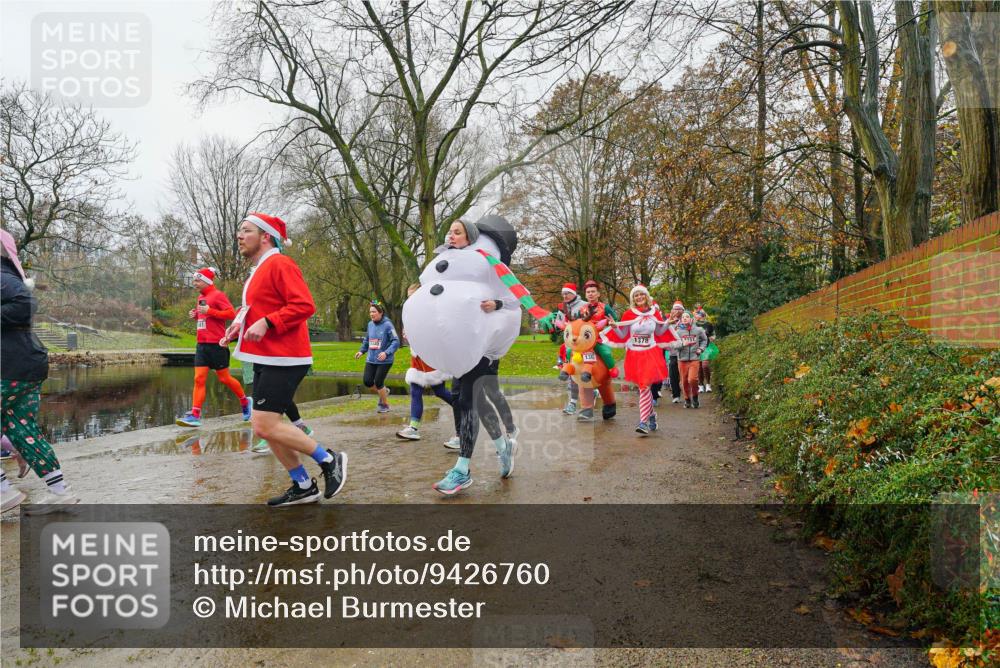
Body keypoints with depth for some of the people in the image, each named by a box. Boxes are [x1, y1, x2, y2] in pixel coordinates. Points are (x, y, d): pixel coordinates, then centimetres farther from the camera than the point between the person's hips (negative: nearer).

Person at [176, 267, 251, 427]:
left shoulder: (218, 295, -9)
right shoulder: (201, 297, 15)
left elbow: (231, 313, -18)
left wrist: (209, 311, -23)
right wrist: (195, 315, 7)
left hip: (216, 345, -7)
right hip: (201, 344, 7)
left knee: (224, 378, 3)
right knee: (199, 379, -1)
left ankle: (245, 402, 24)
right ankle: (195, 415, -4)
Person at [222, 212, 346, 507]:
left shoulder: (279, 264, -11)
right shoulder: (258, 271, 19)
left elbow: (304, 305, -21)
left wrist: (266, 323, -26)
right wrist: (240, 326, 10)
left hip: (282, 359, -10)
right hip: (265, 360, 10)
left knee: (265, 426, -13)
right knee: (265, 426, 10)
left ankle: (329, 460, 1)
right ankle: (303, 486, 19)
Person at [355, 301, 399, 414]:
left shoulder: (387, 325, -13)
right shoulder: (370, 324, 5)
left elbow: (396, 342, -16)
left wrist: (386, 353, -27)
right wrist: (361, 351, 7)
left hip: (384, 361, -6)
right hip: (371, 359, 6)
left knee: (378, 383, -4)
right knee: (367, 382, 1)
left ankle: (385, 404, 20)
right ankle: (384, 391, 31)